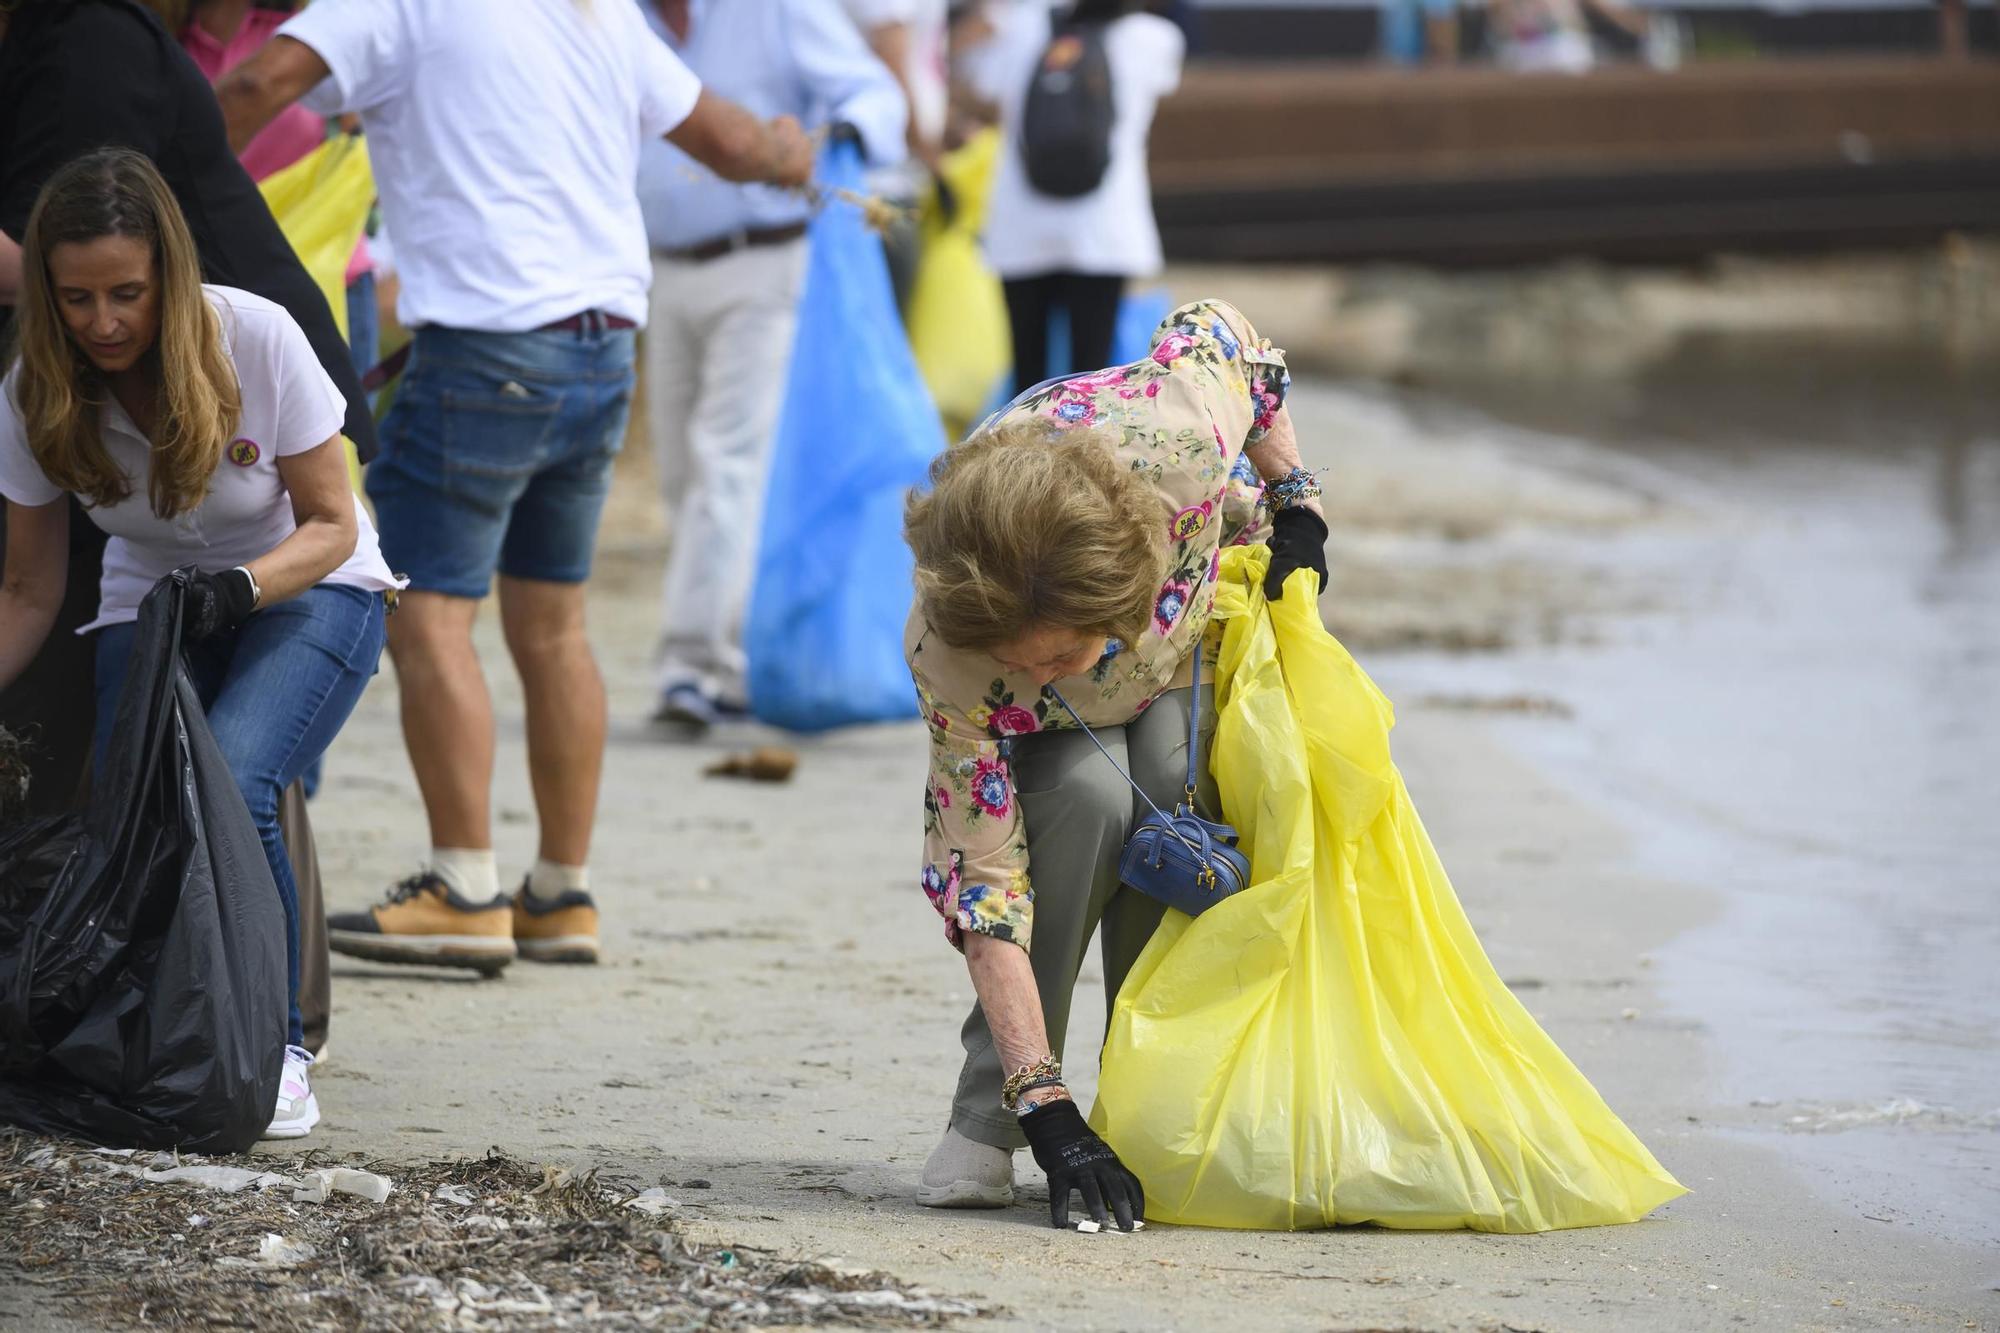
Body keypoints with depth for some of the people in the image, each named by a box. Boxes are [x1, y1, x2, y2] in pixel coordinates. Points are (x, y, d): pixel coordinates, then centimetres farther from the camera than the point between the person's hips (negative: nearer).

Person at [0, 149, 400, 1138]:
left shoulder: (256, 340, -24)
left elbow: (330, 526, -14)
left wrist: (239, 587, -33)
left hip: (305, 594, -3)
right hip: (150, 605, 3)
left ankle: (276, 1047, -16)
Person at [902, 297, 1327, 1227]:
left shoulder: (1176, 442, -44)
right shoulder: (948, 662, -42)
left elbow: (1218, 332, -19)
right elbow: (986, 889, -38)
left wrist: (1294, 504, -13)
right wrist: (1046, 1110, -42)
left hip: (1197, 614, 2)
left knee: (1175, 787, -26)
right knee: (1088, 795, -31)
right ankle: (985, 1121, -18)